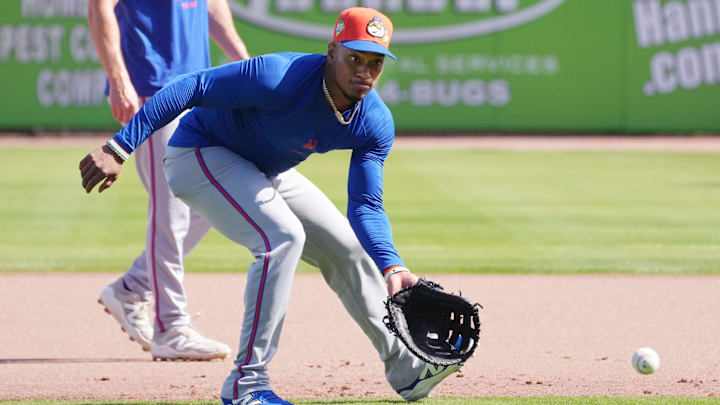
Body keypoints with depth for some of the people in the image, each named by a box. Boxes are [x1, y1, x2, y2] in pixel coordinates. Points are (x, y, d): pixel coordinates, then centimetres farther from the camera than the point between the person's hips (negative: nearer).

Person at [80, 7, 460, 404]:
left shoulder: (375, 124, -15)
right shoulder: (279, 78, -35)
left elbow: (365, 206, -12)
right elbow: (190, 88, -34)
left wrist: (392, 267, -30)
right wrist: (117, 149, -38)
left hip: (267, 173, 8)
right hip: (200, 154, -8)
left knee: (346, 248, 9)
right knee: (281, 236, -27)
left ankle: (407, 371, 25)